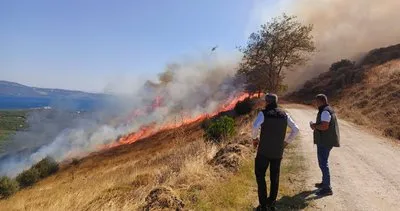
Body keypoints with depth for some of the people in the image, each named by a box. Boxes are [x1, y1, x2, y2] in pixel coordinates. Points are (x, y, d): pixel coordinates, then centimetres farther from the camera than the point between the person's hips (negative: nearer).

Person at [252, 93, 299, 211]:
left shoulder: (263, 113, -8)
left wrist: (254, 138, -9)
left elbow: (255, 126, -26)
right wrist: (286, 142, 13)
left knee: (260, 176, 8)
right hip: (278, 151, 4)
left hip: (264, 150, -4)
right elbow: (295, 129, 1)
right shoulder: (284, 115, 5)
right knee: (275, 177, 19)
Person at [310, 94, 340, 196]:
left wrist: (314, 125, -12)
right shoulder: (326, 110, 15)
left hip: (325, 142, -11)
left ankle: (327, 188, -3)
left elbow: (324, 126, -29)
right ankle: (325, 182, 35)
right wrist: (315, 125, 4)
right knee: (322, 162, 22)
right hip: (325, 141, 11)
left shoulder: (325, 111, -19)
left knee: (323, 163, -7)